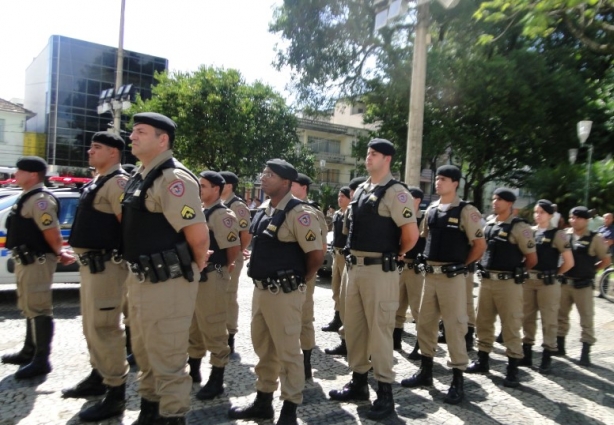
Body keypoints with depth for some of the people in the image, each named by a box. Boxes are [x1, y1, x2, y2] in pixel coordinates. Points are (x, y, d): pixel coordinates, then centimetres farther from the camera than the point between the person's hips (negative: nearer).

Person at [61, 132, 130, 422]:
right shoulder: (97, 182, 17)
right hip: (90, 263, 11)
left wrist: (123, 255, -17)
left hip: (106, 264, -11)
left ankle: (116, 393, 4)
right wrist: (81, 253, 21)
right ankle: (98, 376, 34)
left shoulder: (117, 182, -14)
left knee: (104, 328, -6)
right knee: (91, 326, 19)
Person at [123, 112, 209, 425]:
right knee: (143, 352, 23)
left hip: (167, 282, -10)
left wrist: (195, 267, -8)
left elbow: (198, 235, -24)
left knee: (167, 359, 3)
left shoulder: (173, 178, -20)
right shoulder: (140, 175, 11)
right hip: (140, 278, 10)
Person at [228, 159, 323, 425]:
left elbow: (316, 255, -16)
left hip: (284, 293, -8)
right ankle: (263, 402, 36)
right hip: (260, 289, 9)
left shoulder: (298, 213, -17)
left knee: (287, 351, 5)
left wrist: (298, 280, -4)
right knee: (263, 348, 19)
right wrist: (259, 283, 16)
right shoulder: (263, 210, 9)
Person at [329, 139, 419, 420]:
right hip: (355, 267, 8)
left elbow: (411, 234, -16)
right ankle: (358, 383, 31)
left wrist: (396, 255, -2)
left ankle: (385, 393, 15)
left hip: (379, 270, -8)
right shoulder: (360, 190, 13)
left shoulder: (395, 193, -12)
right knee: (353, 326, 15)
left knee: (379, 329, 0)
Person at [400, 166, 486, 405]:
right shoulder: (431, 210, 10)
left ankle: (457, 381, 13)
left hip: (452, 277, -6)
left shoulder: (465, 211, -8)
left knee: (454, 327, 1)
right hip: (430, 275, 7)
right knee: (425, 323, 13)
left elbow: (480, 245, -5)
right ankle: (425, 371, 28)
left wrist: (462, 265, 0)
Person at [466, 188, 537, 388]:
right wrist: (485, 268, 11)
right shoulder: (488, 225, 10)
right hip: (486, 280, 6)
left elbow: (532, 259, -5)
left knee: (511, 326, 2)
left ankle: (512, 370, 12)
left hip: (508, 283, -6)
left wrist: (515, 272, 5)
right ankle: (482, 360, 27)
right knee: (483, 322, 13)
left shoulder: (519, 227, -9)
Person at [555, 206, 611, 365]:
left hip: (583, 285, -4)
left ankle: (585, 353, 12)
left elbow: (606, 260, 2)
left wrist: (590, 271, 1)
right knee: (560, 315, 13)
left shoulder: (595, 238, -6)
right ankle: (560, 346, 26)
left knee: (587, 319, 4)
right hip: (564, 283, 4)